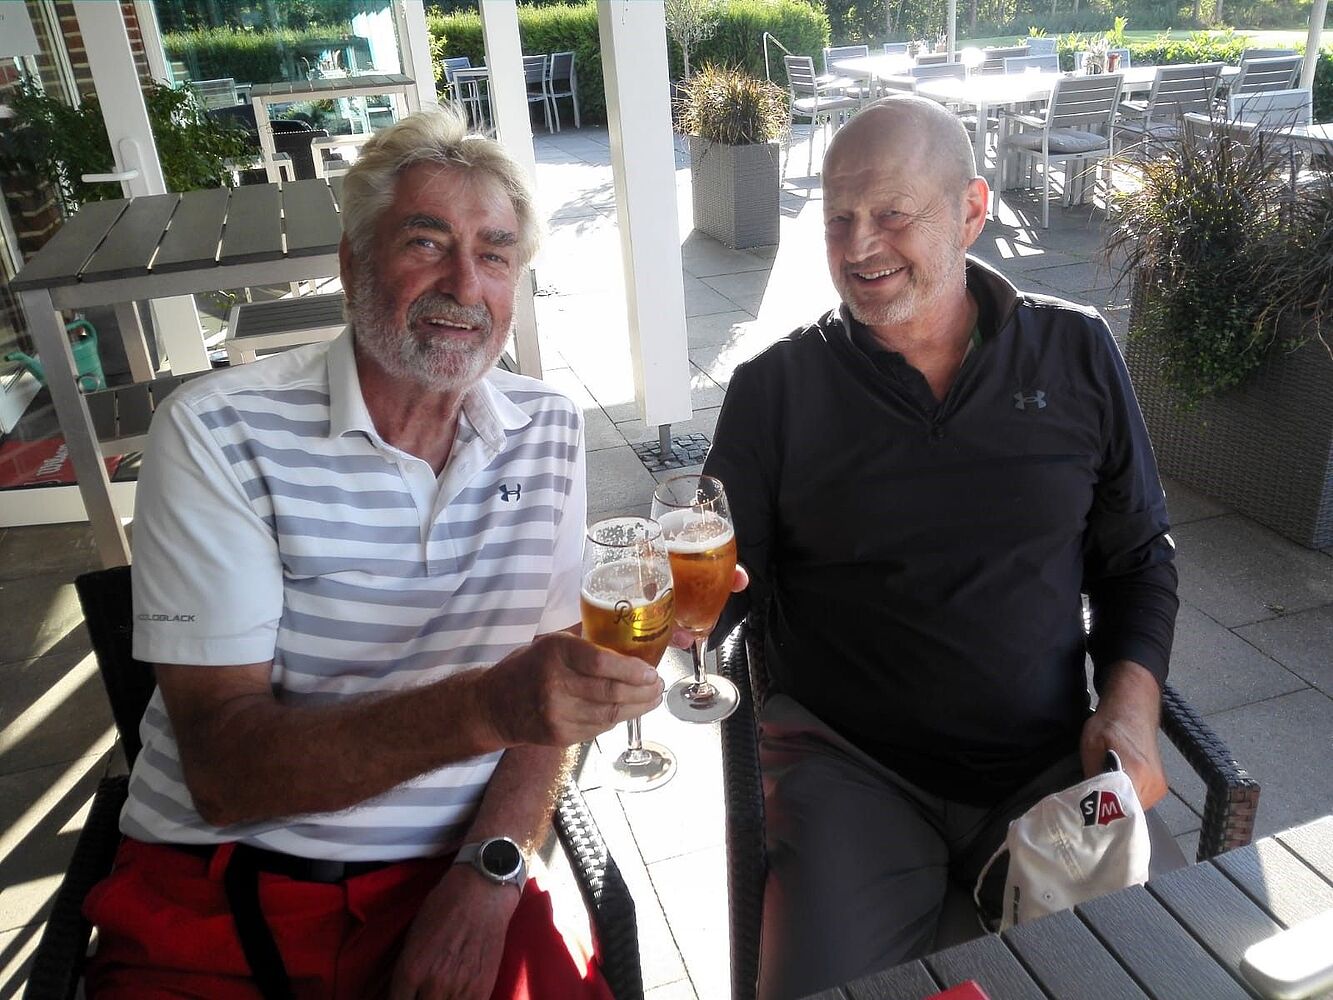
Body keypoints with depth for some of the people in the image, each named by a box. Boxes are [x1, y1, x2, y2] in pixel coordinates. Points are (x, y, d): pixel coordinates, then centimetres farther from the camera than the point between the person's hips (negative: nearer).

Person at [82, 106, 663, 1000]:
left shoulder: (551, 431, 2)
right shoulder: (219, 433, -10)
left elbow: (557, 681, 4)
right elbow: (223, 769, -15)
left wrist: (488, 872, -11)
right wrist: (484, 707, -29)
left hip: (457, 879, 2)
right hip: (217, 897, -1)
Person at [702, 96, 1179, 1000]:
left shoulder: (1077, 353, 4)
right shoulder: (775, 388, -1)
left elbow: (1138, 558, 11)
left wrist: (1131, 703, -4)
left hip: (1053, 763, 3)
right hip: (851, 770, -2)